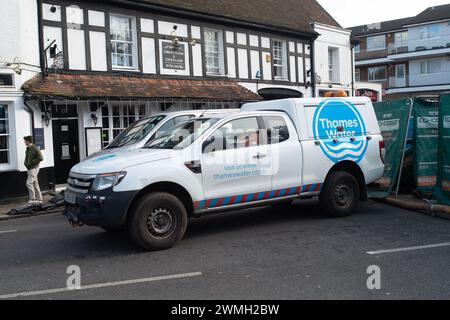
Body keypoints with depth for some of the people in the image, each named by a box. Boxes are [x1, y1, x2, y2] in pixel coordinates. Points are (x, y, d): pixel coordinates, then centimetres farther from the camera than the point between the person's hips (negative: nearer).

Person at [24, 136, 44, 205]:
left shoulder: (35, 149, -15)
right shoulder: (27, 148, 11)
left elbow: (41, 158, -16)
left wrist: (31, 162, -17)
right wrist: (26, 163, 7)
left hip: (34, 168, -9)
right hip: (29, 168, 9)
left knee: (29, 183, -13)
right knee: (35, 184, 11)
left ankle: (32, 199, -7)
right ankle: (39, 199, 16)